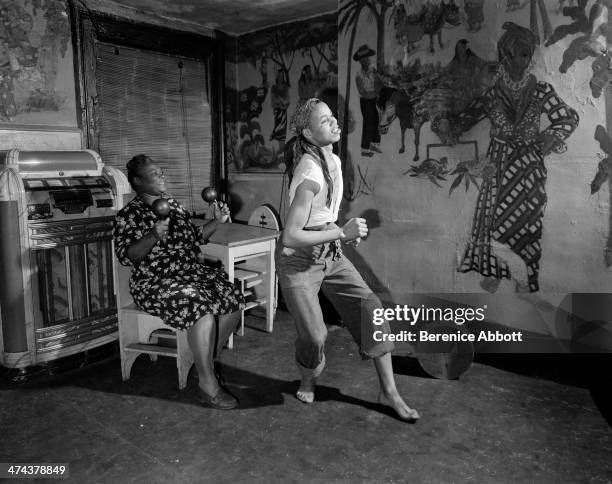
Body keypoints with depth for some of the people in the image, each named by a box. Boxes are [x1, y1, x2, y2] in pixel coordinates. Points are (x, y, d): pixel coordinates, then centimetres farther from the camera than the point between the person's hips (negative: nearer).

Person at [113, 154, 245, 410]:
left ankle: (205, 361, 6)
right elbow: (125, 256, -13)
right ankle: (208, 386, -22)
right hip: (155, 282, -7)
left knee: (233, 301, -14)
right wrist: (154, 236, -27)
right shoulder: (128, 215, -3)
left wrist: (217, 221, 9)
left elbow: (194, 237, 22)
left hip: (192, 273, 7)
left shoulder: (174, 205, 17)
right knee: (201, 307, -33)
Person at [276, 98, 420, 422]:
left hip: (331, 256, 8)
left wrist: (344, 231, 6)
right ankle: (308, 381, 24)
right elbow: (290, 237, -29)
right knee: (314, 335, -13)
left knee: (370, 308, -4)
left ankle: (389, 392, 7)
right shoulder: (310, 175, -26)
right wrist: (342, 233, -26)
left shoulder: (333, 161, 2)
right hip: (298, 261, -7)